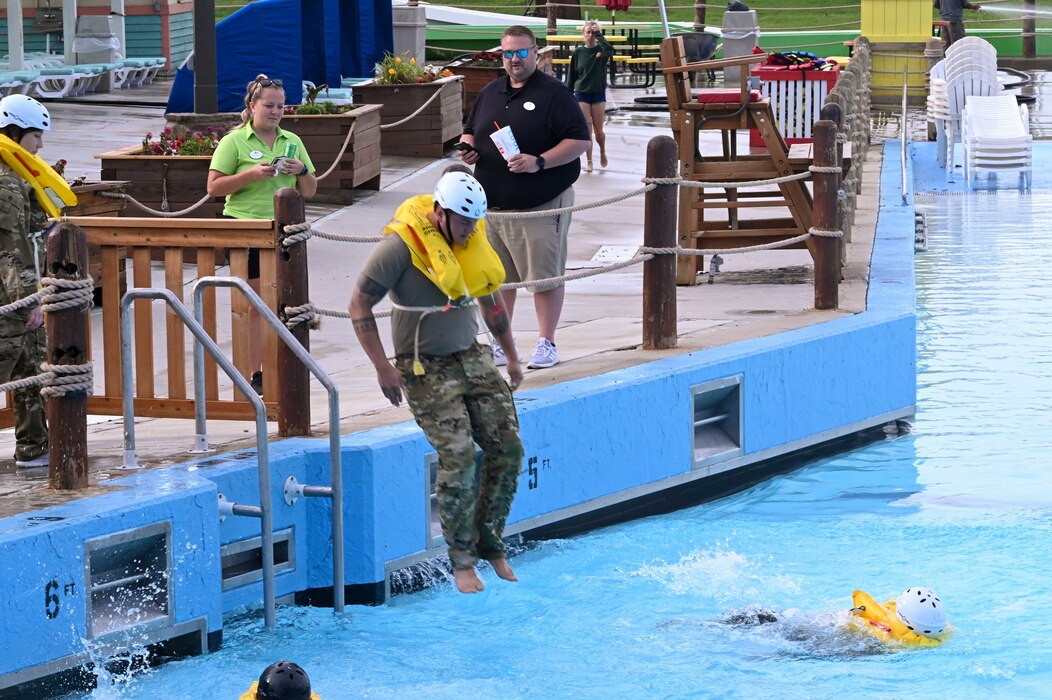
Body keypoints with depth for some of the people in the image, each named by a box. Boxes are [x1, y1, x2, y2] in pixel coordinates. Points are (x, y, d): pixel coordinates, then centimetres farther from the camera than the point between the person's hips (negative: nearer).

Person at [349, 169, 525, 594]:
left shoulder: (472, 239, 6)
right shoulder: (403, 245, -16)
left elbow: (490, 300, 21)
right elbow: (360, 306, -14)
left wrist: (512, 356, 24)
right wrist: (383, 367, -18)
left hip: (472, 357, 7)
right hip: (427, 368, -7)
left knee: (507, 448, -3)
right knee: (458, 456, -17)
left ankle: (490, 544, 10)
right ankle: (462, 562, -6)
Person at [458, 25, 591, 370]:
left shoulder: (554, 94, -7)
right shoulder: (490, 93, 13)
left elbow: (580, 140, -12)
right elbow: (470, 131, 26)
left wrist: (539, 162, -22)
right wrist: (468, 149, 2)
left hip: (542, 205, -6)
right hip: (493, 205, 6)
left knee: (546, 276, -1)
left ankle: (546, 343, 8)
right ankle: (499, 343, 20)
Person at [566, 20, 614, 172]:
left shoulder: (601, 50, -2)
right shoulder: (578, 52, 1)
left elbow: (610, 50, -28)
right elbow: (572, 76, 5)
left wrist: (599, 34, -21)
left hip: (598, 94, 0)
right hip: (582, 94, 1)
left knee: (598, 131, 4)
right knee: (586, 130, -3)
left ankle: (602, 151, 33)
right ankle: (588, 161, 6)